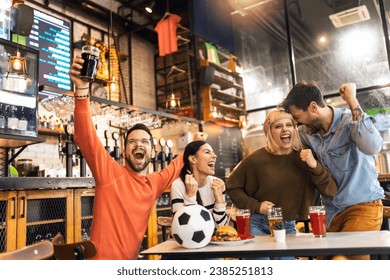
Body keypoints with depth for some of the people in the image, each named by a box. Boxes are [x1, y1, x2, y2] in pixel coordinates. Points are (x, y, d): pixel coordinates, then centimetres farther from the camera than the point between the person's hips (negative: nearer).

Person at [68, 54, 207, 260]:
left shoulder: (155, 182, 6)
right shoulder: (110, 172, -8)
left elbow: (176, 165, 26)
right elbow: (86, 137, -21)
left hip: (130, 260, 5)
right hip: (102, 259, -5)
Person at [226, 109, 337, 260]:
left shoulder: (304, 158, -4)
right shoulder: (256, 159, -11)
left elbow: (331, 191, -9)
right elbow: (232, 186, 0)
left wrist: (315, 166, -25)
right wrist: (255, 206, -11)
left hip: (288, 227, 3)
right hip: (257, 224, -2)